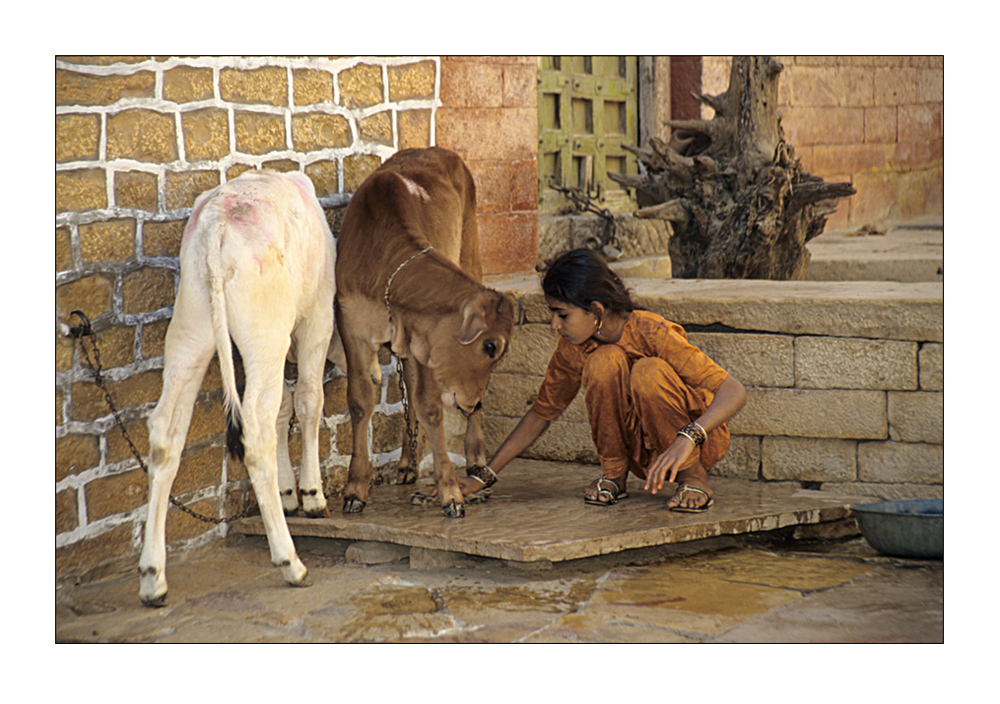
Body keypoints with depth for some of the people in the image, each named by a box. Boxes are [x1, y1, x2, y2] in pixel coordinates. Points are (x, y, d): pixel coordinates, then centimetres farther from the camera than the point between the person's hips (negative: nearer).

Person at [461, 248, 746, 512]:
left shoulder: (651, 333, -25)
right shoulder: (572, 349, -10)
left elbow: (734, 392, -28)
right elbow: (541, 413, 3)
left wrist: (686, 440, -45)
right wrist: (483, 476, -1)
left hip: (699, 439, -4)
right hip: (641, 452, 4)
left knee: (649, 372, -33)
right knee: (605, 361, -24)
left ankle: (692, 476, -15)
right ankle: (614, 474, -7)